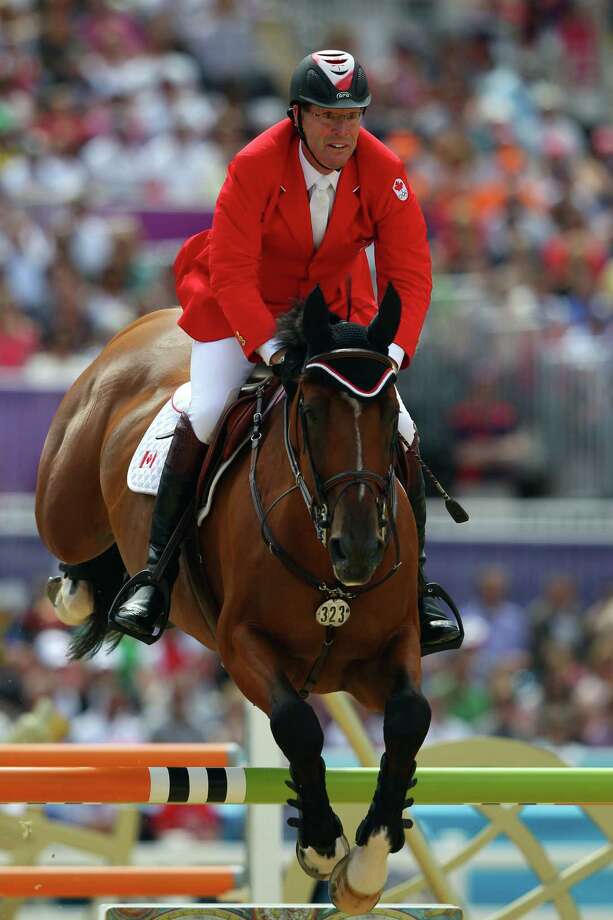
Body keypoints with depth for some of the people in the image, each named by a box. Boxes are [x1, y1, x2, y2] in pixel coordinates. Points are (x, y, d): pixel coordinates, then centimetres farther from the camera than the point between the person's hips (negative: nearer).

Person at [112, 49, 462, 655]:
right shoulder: (253, 168, -27)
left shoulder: (384, 173, -19)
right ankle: (154, 576, -10)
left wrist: (393, 348, -32)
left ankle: (414, 592, 10)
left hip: (336, 310, 3)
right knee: (203, 418, -23)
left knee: (399, 434, -7)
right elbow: (231, 272, -27)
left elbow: (409, 273, -17)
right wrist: (268, 345, -39)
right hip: (241, 308, -3)